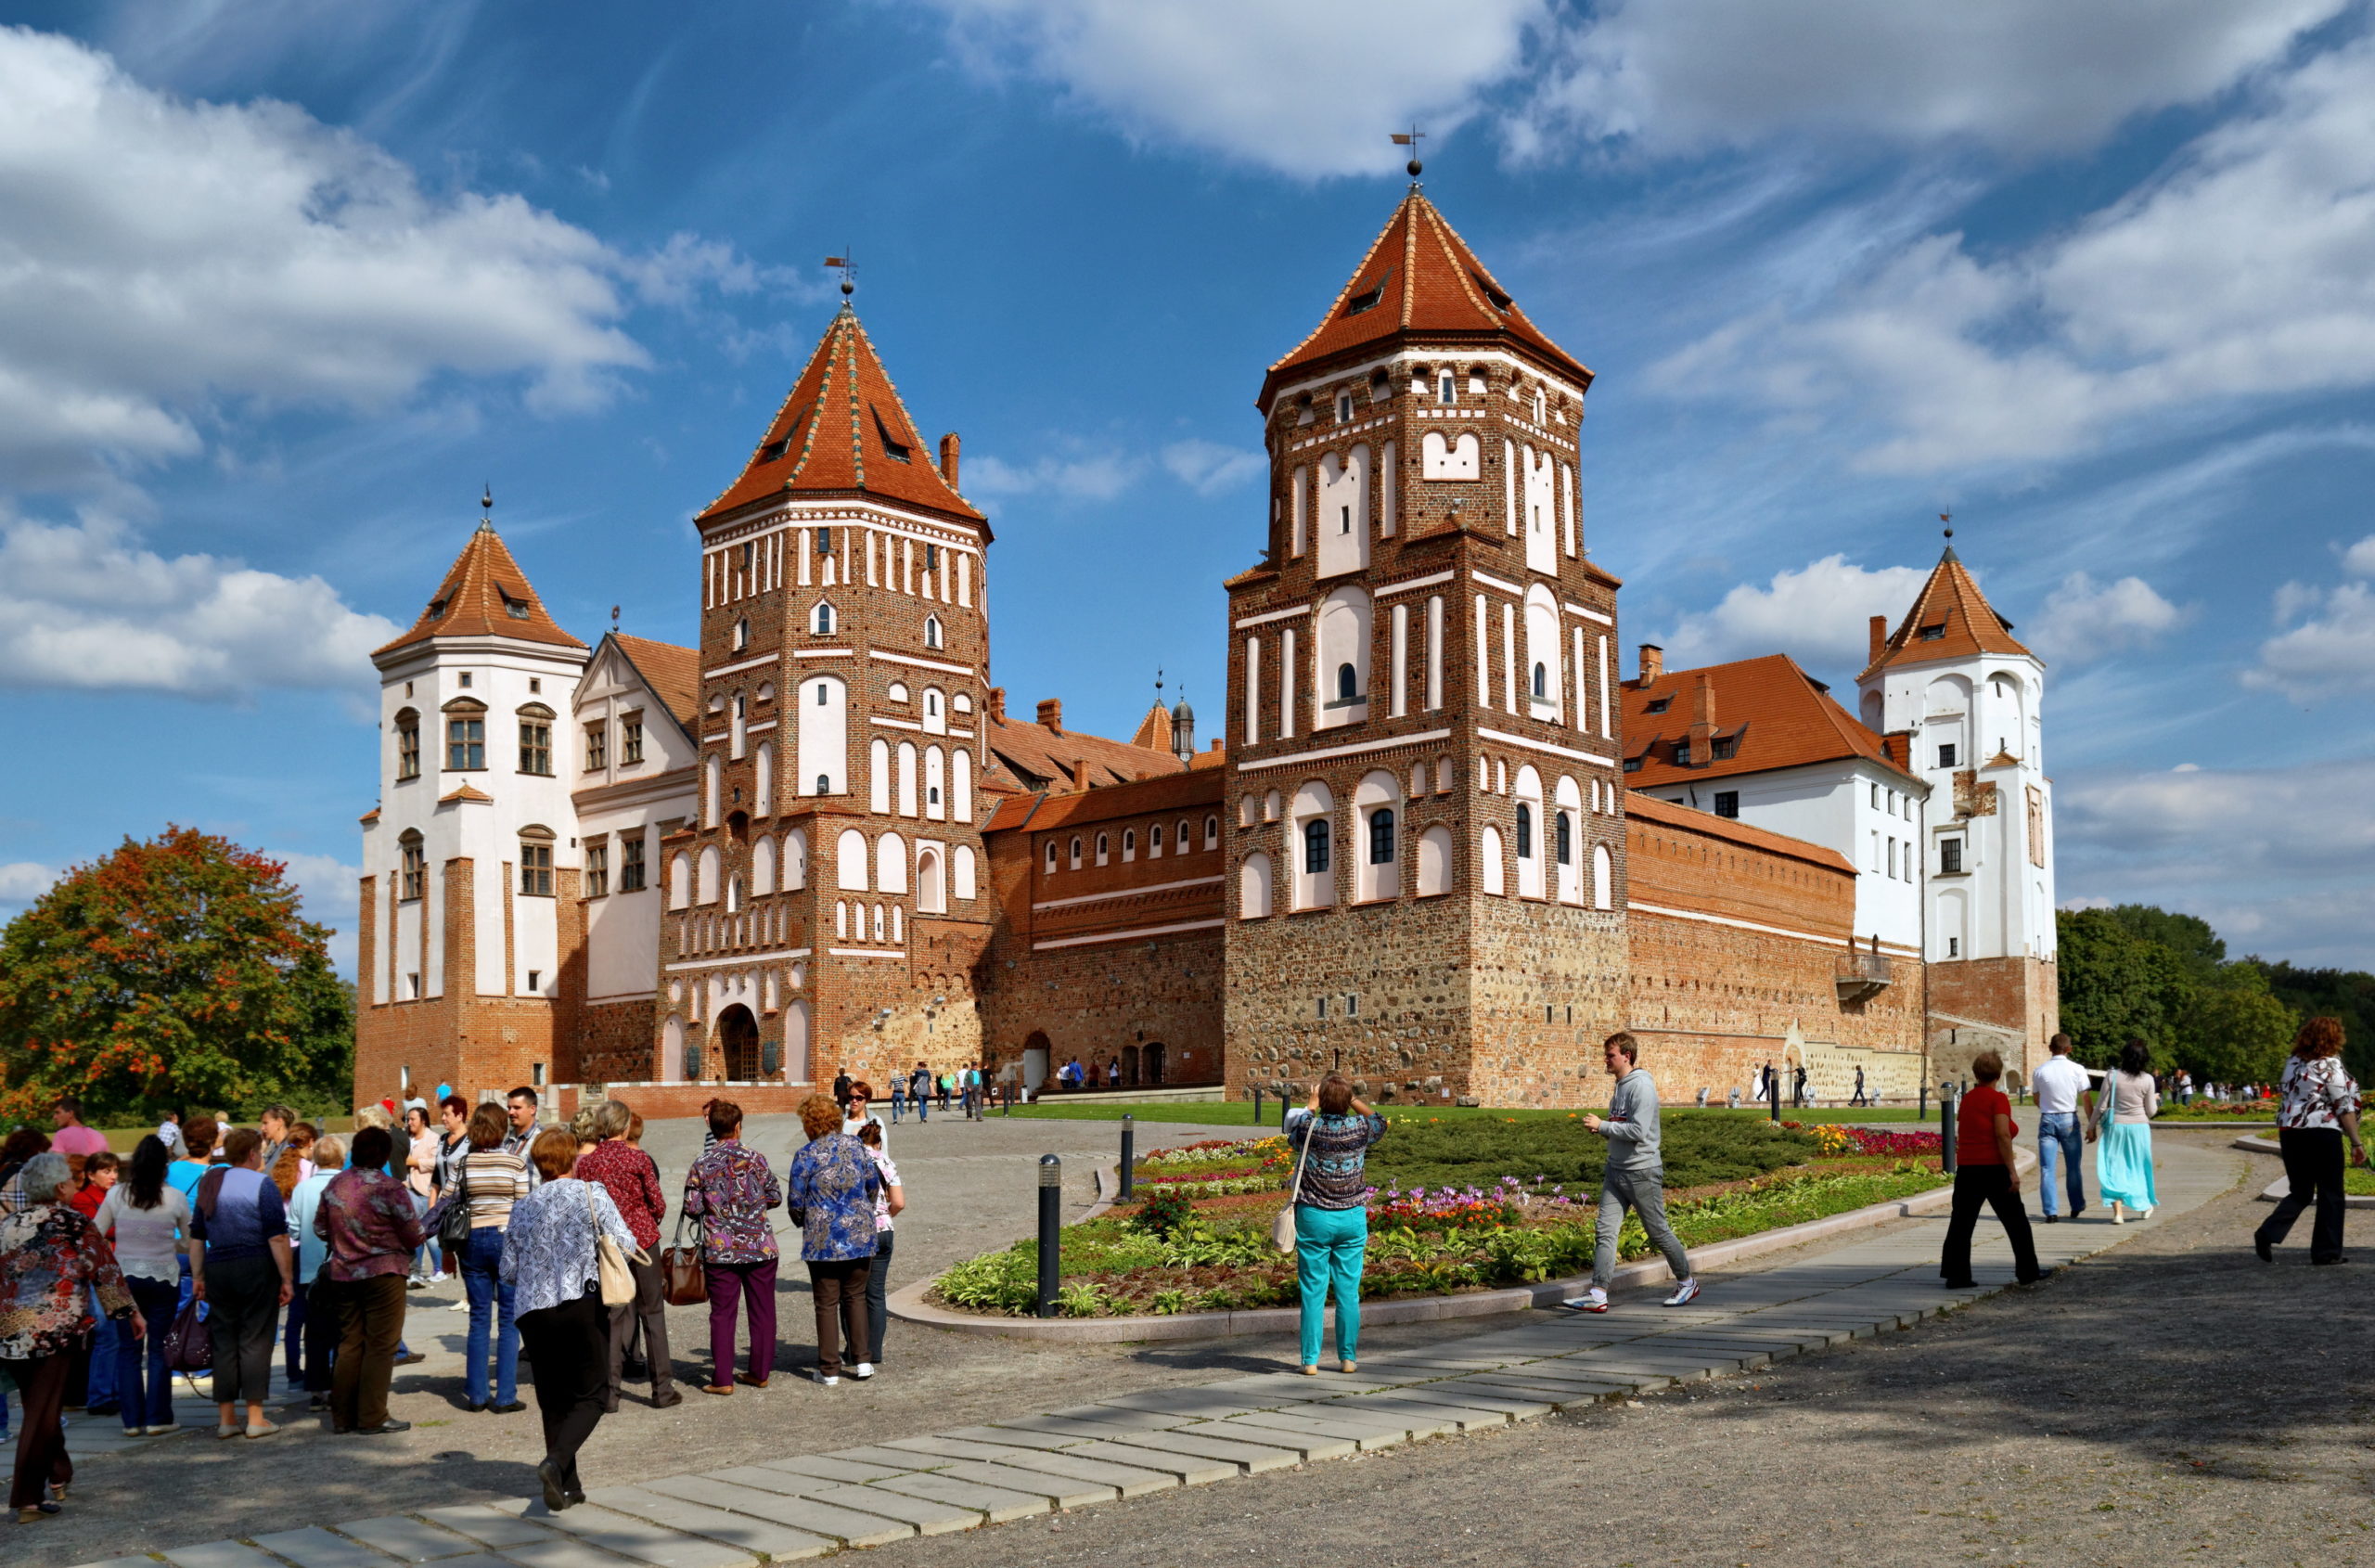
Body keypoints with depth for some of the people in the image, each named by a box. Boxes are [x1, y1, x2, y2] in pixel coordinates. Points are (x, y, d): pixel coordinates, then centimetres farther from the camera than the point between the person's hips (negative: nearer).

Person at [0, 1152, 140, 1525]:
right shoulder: (78, 1226, -5)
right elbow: (107, 1272, -2)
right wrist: (132, 1312, 9)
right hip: (56, 1333, -5)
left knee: (38, 1407, 20)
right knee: (44, 1414, 0)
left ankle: (58, 1477, 33)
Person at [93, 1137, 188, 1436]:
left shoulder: (116, 1194, -5)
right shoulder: (175, 1198, -9)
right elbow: (189, 1242, -2)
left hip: (125, 1277, 1)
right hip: (163, 1278, -1)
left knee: (128, 1349, 10)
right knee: (159, 1349, 7)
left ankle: (132, 1420, 10)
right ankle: (157, 1419, 7)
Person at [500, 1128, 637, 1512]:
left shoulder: (522, 1208, 9)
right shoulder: (591, 1193, -2)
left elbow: (508, 1271, 10)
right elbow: (624, 1244, -8)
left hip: (534, 1312, 4)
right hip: (583, 1304, -4)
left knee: (553, 1401, 13)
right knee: (591, 1395, 4)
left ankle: (567, 1485, 13)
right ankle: (556, 1461, -18)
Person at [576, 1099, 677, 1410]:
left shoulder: (586, 1162, -2)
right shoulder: (638, 1158, -10)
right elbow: (658, 1204, -6)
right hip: (642, 1239, -2)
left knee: (616, 1316, 11)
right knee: (652, 1313, 8)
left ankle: (609, 1392, 7)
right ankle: (662, 1389, 11)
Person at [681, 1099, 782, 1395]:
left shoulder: (702, 1165, -4)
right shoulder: (755, 1158, -3)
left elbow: (692, 1209, -4)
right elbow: (775, 1197, 3)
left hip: (720, 1251, 0)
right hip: (760, 1247, 0)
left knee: (722, 1314, 6)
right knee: (762, 1311, 11)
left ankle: (722, 1379, 6)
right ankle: (760, 1372, 18)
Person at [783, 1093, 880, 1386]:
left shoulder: (806, 1156, -10)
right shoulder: (855, 1146, 1)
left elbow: (796, 1202, -4)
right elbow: (874, 1184, 10)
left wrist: (802, 1222, 18)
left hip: (822, 1239, -3)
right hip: (860, 1234, 3)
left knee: (827, 1303, 5)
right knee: (856, 1296, 16)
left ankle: (829, 1370, 9)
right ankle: (862, 1360, 12)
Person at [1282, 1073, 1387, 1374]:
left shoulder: (1308, 1127, -11)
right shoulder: (1360, 1129, -7)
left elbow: (1292, 1131, 15)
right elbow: (1379, 1121, 18)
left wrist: (1311, 1104, 24)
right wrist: (1351, 1099, 19)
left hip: (1313, 1217, -1)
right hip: (1352, 1219, 1)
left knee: (1313, 1292, 3)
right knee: (1349, 1292, 7)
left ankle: (1310, 1360, 4)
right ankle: (1348, 1358, 12)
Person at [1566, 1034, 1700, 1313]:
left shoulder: (1642, 1086, -17)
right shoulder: (1619, 1086, 12)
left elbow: (1638, 1131, -25)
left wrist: (1602, 1126, -18)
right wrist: (1600, 1127, 1)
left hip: (1642, 1172, -8)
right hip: (1616, 1170, 8)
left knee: (1658, 1232, 6)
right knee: (1606, 1230, -1)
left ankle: (1687, 1282, 26)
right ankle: (1597, 1294, -4)